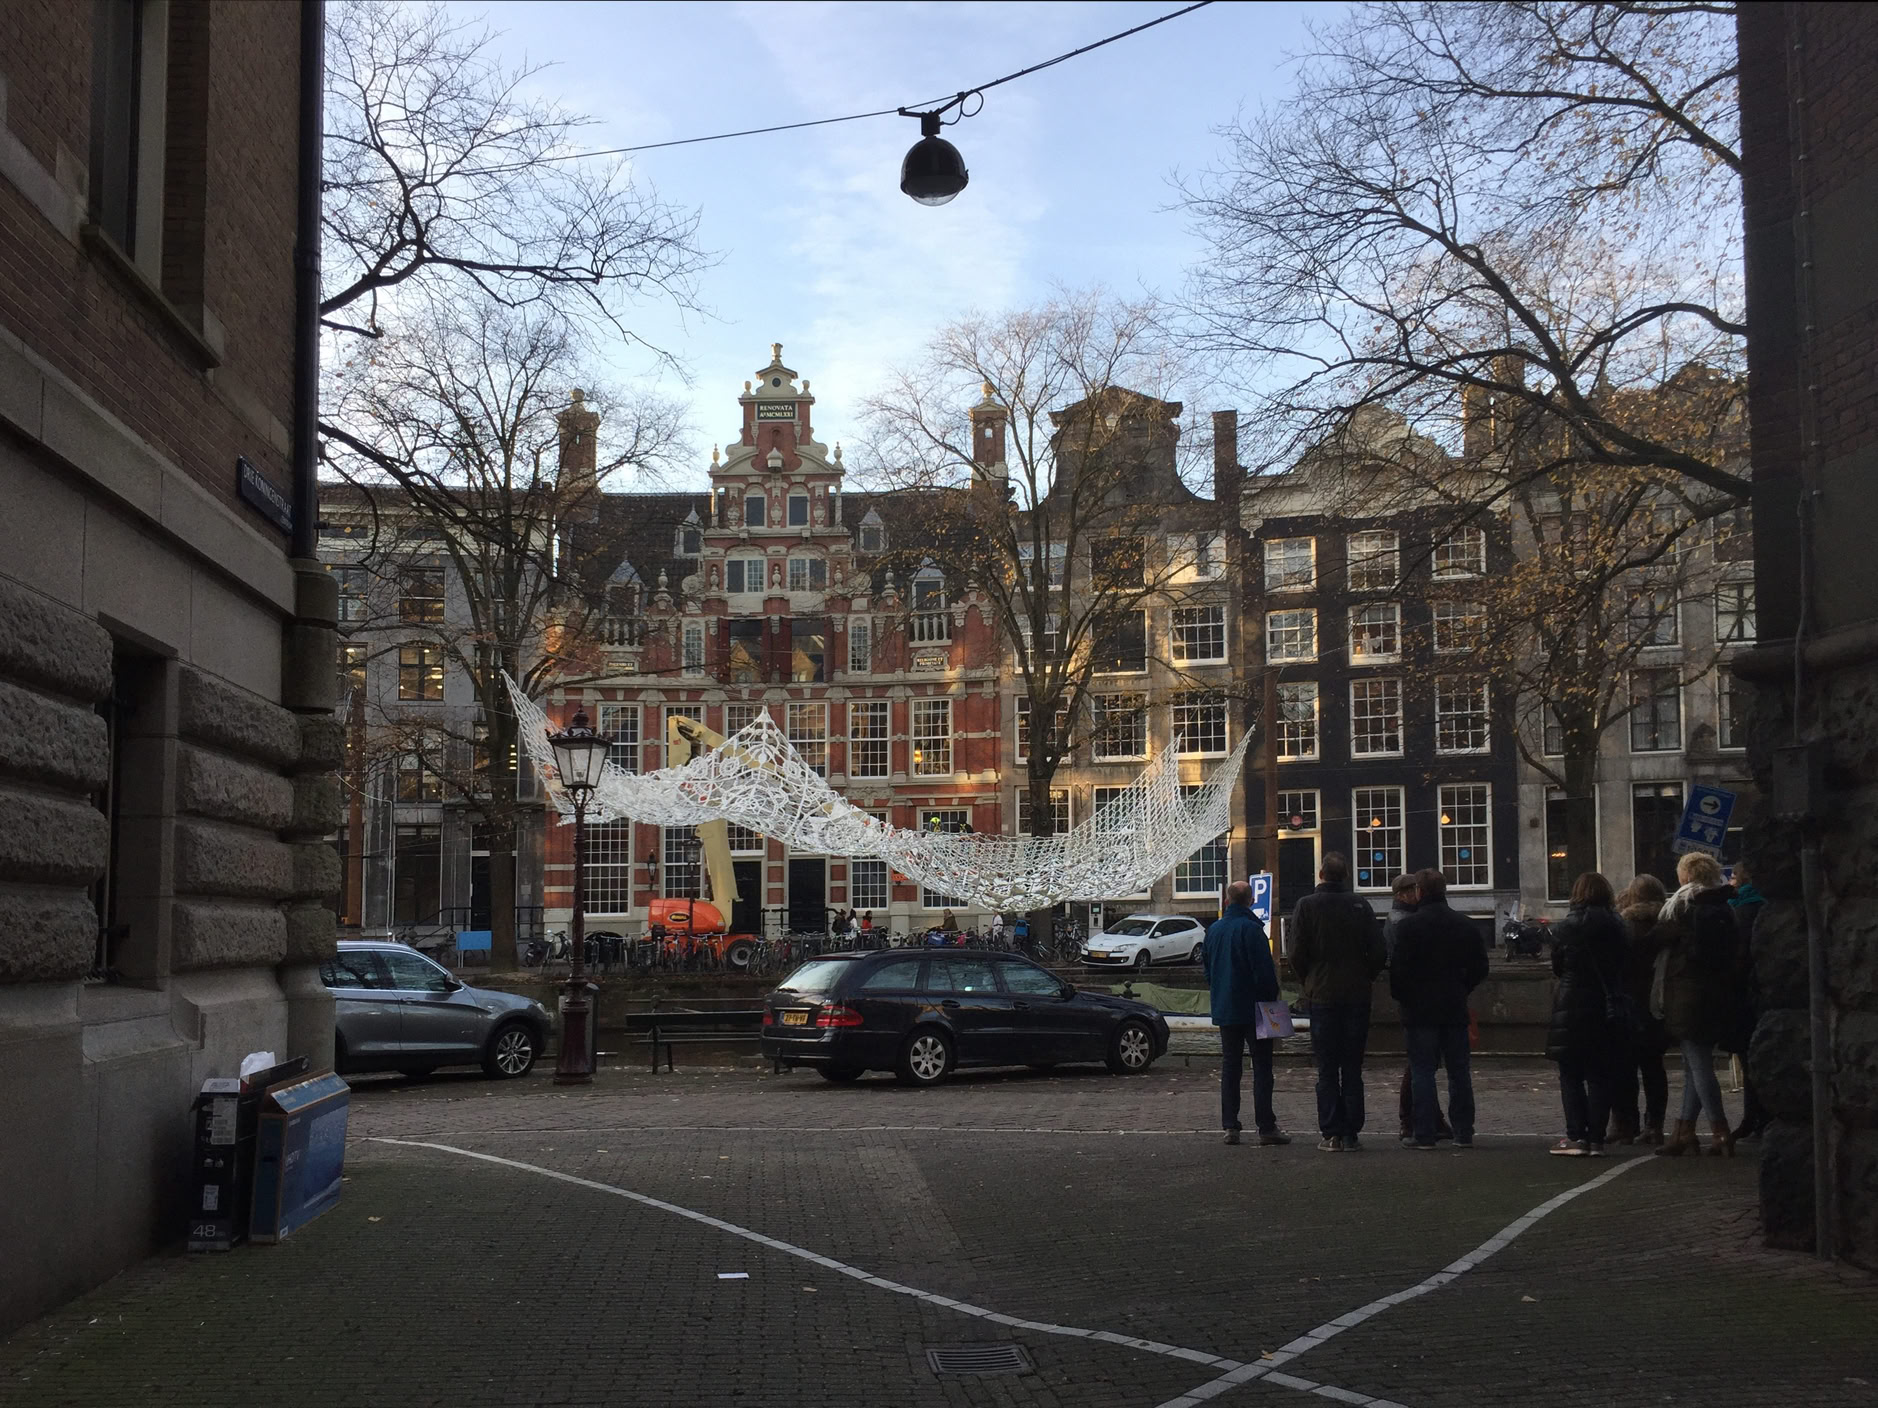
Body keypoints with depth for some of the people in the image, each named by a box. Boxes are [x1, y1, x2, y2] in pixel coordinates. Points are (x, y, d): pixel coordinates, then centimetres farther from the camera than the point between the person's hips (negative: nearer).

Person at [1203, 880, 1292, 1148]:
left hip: (1224, 1010, 6)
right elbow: (1265, 971, -16)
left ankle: (1230, 1126, 7)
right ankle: (1266, 1127, -4)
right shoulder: (1251, 929, -13)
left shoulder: (1214, 930, 8)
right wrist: (1272, 999, -7)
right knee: (1261, 1066, -1)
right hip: (1253, 1008, -6)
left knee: (1229, 1067, 10)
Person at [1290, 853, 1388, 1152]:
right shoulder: (1360, 905, -1)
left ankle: (1331, 1134, 2)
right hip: (1356, 996, 2)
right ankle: (1351, 1134, 7)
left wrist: (1308, 984, 8)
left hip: (1322, 996, -2)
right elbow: (1379, 953, -2)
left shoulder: (1307, 905, -6)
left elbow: (1297, 954, -8)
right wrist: (1363, 980, 12)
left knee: (1327, 1070, 4)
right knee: (1353, 1069, 7)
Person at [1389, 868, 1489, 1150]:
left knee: (1422, 1071, -1)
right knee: (1459, 1071, 9)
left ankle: (1424, 1134, -3)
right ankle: (1464, 1133, 11)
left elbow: (1399, 968, -12)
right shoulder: (1465, 926, 7)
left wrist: (1400, 997, 2)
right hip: (1455, 1009, 4)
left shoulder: (1409, 926, -9)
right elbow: (1480, 968, 9)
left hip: (1419, 1010, -4)